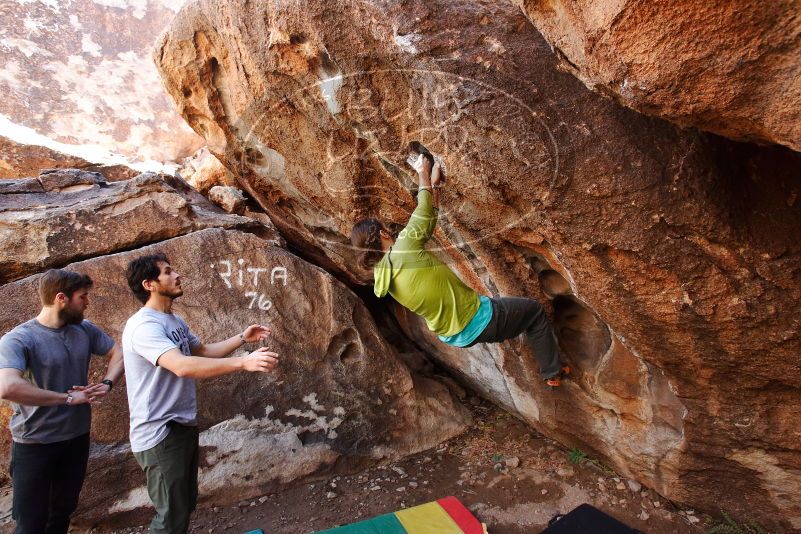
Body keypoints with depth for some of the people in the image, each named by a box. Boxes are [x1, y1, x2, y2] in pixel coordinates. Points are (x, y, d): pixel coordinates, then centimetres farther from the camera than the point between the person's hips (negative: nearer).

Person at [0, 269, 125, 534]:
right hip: (35, 445, -5)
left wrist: (106, 383, -12)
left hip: (78, 438, 5)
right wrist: (68, 398, -29)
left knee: (63, 512, 23)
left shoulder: (85, 330, -2)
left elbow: (118, 353, 7)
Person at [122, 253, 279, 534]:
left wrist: (242, 338, 8)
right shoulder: (143, 326, -23)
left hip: (183, 426, 9)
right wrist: (244, 363, -42)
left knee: (185, 505, 22)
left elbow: (204, 351, 21)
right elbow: (183, 366, -37)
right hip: (159, 433, -9)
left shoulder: (175, 321, 9)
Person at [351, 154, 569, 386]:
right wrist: (423, 173, 6)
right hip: (477, 321, -8)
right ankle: (553, 373, 30)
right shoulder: (404, 249, -27)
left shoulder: (381, 275, -2)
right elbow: (425, 209, -10)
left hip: (453, 336, 9)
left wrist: (434, 184, 7)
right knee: (534, 310, 17)